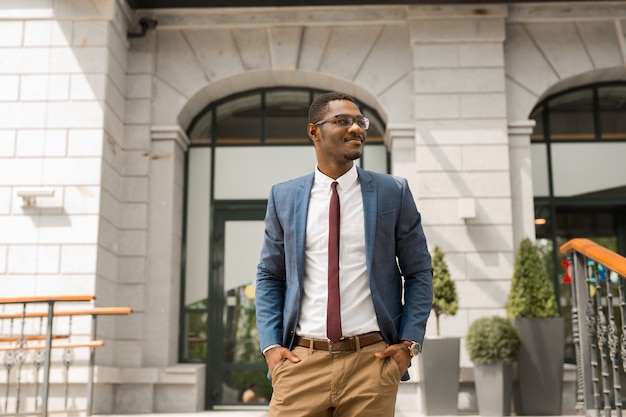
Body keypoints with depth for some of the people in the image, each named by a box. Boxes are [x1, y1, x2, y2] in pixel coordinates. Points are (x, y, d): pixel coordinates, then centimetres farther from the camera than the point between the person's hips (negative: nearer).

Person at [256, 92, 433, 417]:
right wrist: (270, 346, 0)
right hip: (301, 361, 1)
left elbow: (419, 272, 7)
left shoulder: (393, 192, 3)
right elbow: (269, 276, 11)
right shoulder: (283, 197, 5)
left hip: (373, 360, 0)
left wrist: (410, 342, -2)